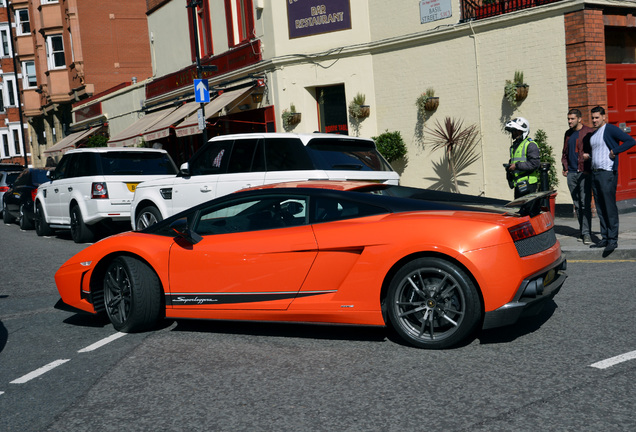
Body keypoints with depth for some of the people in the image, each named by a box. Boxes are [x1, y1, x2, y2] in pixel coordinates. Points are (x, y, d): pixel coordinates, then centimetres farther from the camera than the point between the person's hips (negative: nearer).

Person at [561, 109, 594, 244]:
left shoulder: (588, 132, -2)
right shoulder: (568, 134, 17)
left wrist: (588, 155, -22)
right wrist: (565, 167, 13)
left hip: (584, 172, -6)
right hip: (571, 173, 6)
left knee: (585, 203, -10)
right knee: (577, 204, 9)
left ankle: (586, 233, -10)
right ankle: (582, 230, 17)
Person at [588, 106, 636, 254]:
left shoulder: (610, 129, -6)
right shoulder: (593, 134, 19)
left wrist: (614, 151, -15)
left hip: (607, 173, -9)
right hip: (595, 173, 9)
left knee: (610, 207, -9)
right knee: (600, 209, 8)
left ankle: (613, 240, -8)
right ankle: (605, 238, 13)